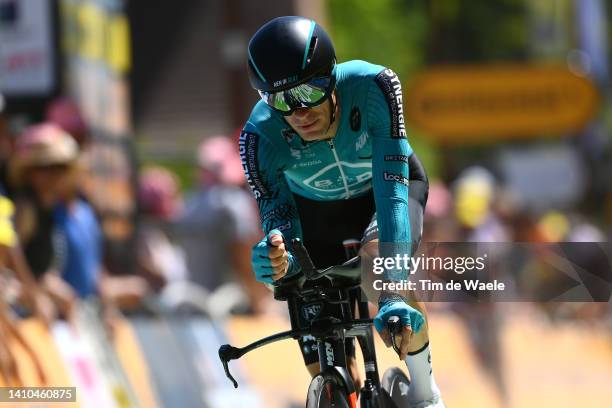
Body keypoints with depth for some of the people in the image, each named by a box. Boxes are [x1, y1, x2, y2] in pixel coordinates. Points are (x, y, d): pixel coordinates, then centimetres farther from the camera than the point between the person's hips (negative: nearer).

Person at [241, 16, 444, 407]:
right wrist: (275, 259, -55)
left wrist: (394, 294, -55)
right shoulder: (261, 137, -34)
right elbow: (278, 219, -29)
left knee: (378, 257, -36)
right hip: (316, 210, 2)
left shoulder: (374, 86, -39)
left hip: (388, 187, -2)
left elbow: (391, 187, -44)